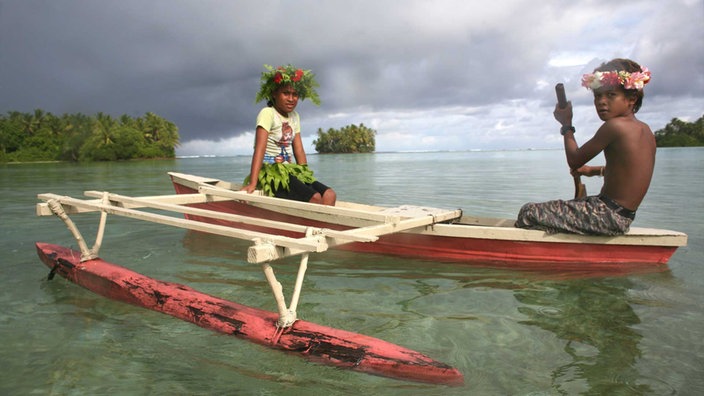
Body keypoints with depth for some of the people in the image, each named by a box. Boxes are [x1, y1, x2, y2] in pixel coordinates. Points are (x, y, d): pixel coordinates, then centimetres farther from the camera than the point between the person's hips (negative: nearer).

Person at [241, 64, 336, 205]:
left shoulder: (295, 116, 14)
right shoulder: (267, 113, -9)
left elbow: (299, 150, 12)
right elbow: (259, 149, -20)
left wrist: (307, 176, 5)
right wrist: (252, 183, -28)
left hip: (288, 171, 8)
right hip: (270, 172, -8)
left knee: (329, 195, -10)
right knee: (315, 198, -24)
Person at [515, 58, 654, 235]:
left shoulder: (614, 126, -17)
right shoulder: (646, 130, 9)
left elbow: (574, 161, -9)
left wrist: (567, 125, 4)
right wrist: (595, 170, 31)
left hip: (607, 217, -10)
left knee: (528, 213, -12)